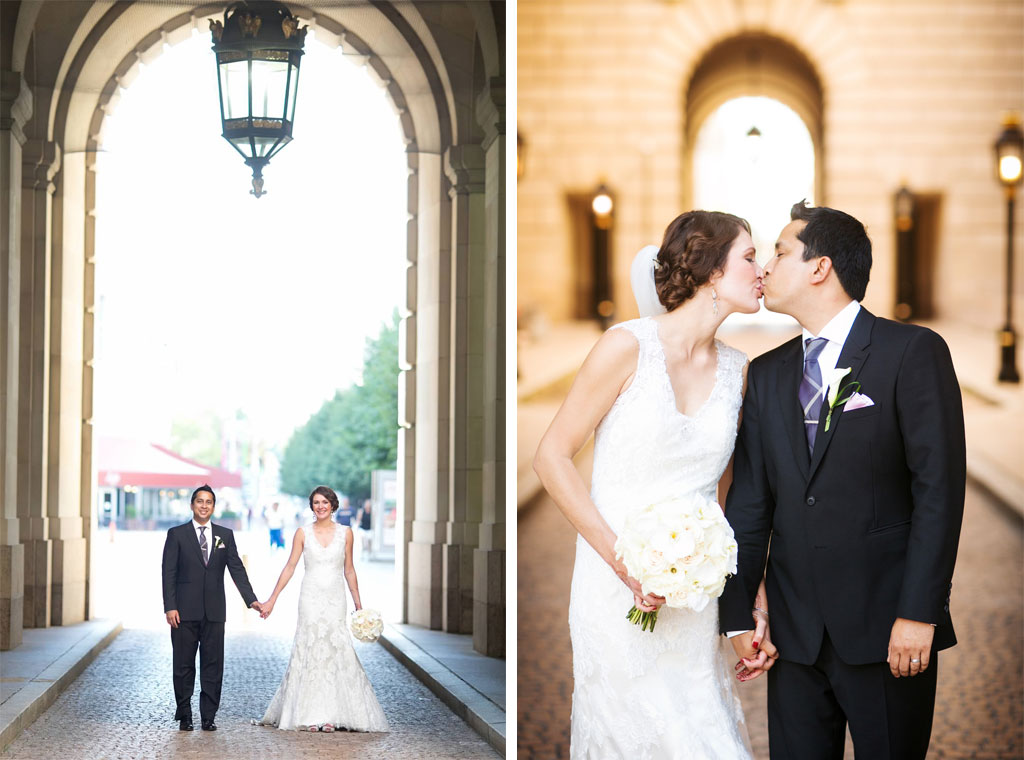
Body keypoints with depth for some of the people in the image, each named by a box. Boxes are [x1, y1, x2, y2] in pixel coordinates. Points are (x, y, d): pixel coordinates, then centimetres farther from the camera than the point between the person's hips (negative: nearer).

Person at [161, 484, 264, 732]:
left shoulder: (225, 535, 10)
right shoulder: (177, 534, 3)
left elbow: (237, 569, 7)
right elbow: (168, 572, -1)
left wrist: (251, 599, -4)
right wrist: (170, 607, -10)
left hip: (214, 611, 2)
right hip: (185, 611, -2)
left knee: (213, 665, 2)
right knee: (184, 665, 3)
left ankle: (208, 717, 8)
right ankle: (184, 717, 11)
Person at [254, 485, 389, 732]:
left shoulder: (345, 533, 5)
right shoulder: (303, 533, 2)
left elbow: (349, 570, 10)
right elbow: (290, 567, 4)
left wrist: (358, 603, 9)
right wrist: (272, 599, 0)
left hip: (335, 599, 1)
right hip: (310, 598, -1)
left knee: (335, 652, -4)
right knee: (309, 652, -2)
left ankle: (331, 714, 1)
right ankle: (309, 715, 1)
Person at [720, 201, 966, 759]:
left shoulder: (914, 352, -5)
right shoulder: (767, 374, 12)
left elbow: (940, 487, -10)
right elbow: (749, 500, 9)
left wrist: (918, 613, -15)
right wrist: (737, 616, 3)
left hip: (888, 631, -5)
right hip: (795, 635, 5)